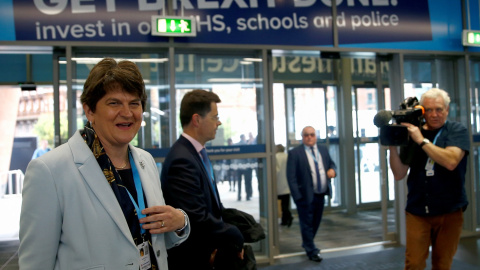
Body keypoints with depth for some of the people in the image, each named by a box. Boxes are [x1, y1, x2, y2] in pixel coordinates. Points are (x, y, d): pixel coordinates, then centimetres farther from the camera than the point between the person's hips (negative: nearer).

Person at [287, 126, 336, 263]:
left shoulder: (323, 149, 9)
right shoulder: (294, 153, -10)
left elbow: (331, 163, 20)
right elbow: (291, 177, -12)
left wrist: (332, 170, -5)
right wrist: (297, 196, -18)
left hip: (321, 195, 6)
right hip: (306, 195, -6)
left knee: (316, 222, 18)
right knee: (307, 224, 3)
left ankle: (307, 243, 40)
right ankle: (312, 251, 18)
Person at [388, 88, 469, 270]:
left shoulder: (457, 131, 0)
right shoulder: (411, 133, 4)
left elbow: (451, 161, -20)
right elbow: (399, 174, 0)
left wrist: (422, 140, -19)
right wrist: (392, 146, -13)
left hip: (449, 212, -1)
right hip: (417, 211, 1)